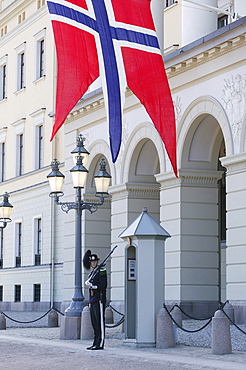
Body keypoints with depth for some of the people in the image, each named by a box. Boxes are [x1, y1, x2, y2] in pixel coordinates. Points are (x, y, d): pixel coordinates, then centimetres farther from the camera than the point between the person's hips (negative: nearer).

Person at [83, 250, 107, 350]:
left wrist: (93, 286, -21)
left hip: (99, 300, -9)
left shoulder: (101, 271, -7)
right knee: (94, 323, 10)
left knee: (100, 322, -7)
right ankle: (95, 343, 13)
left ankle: (100, 344, -7)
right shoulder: (92, 273, 20)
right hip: (92, 301, 9)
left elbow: (103, 286, -15)